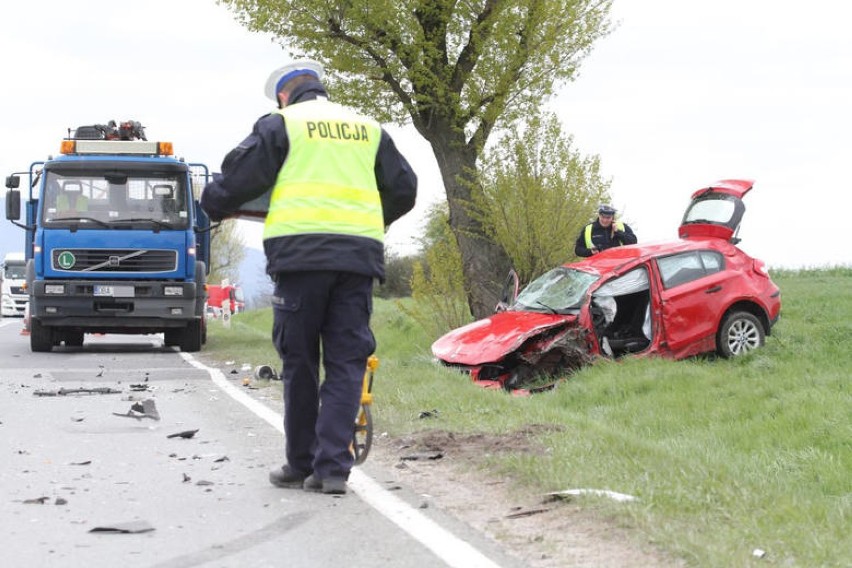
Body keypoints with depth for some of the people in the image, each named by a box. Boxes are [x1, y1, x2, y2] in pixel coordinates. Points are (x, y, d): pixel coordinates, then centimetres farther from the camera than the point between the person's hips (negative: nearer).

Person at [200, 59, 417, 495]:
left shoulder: (281, 124, 7)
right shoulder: (368, 129, 20)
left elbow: (240, 177, 3)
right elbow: (404, 190, 23)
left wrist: (214, 206, 24)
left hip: (301, 252, -3)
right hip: (359, 257, 3)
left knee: (299, 362, 7)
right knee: (346, 364, 3)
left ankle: (301, 464, 13)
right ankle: (332, 468, -5)